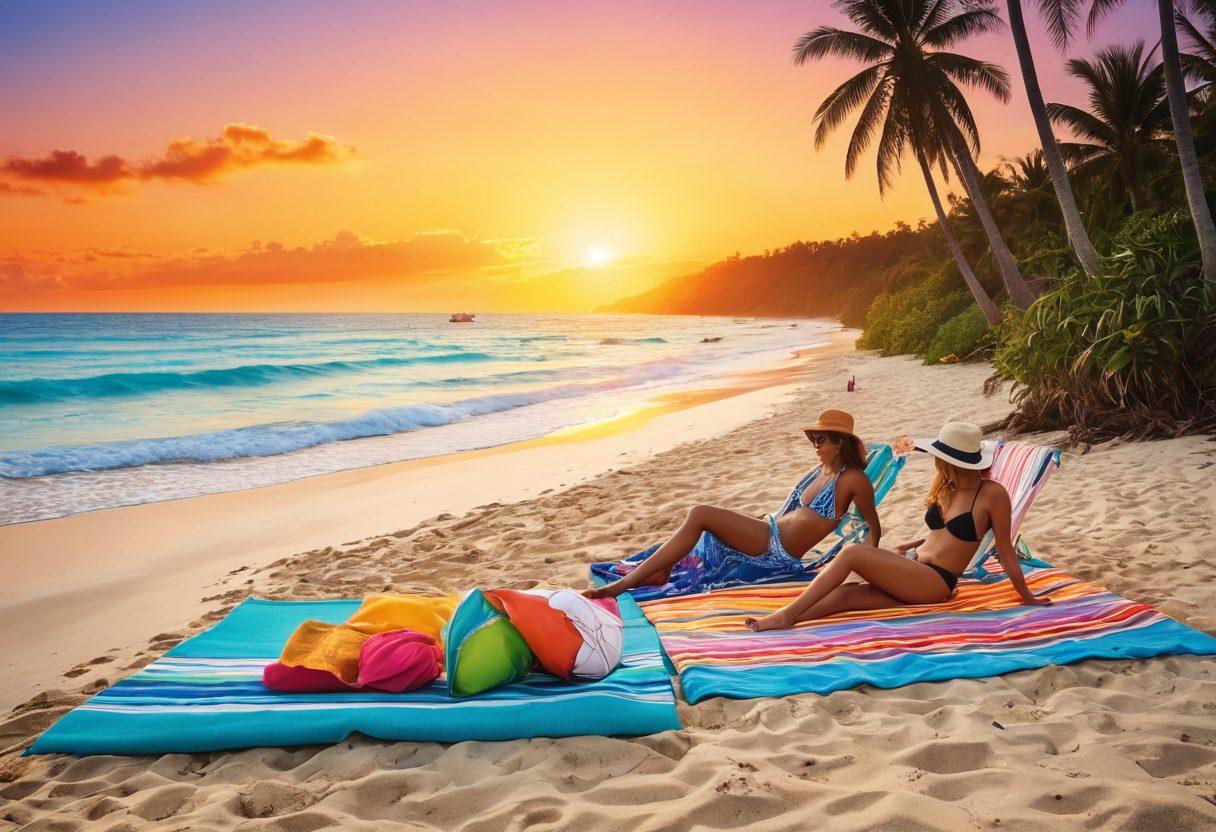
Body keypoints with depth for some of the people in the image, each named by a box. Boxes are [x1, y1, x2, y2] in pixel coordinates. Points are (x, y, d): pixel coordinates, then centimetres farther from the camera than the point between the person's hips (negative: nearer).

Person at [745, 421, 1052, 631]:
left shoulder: (992, 494, -11)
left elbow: (1005, 549, -5)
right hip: (913, 565, 7)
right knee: (846, 593, -19)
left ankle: (787, 614, -23)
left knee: (851, 553, -23)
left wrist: (1026, 595, 0)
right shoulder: (944, 487, 11)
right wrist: (910, 546, 17)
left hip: (935, 582, -7)